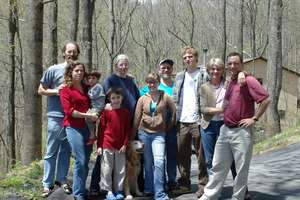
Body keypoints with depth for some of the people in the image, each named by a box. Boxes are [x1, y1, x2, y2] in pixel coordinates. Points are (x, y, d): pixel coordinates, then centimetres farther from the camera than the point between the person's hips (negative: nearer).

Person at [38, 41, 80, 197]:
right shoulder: (53, 70, -4)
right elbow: (40, 90, 0)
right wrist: (56, 91, -14)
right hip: (56, 117, -4)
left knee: (66, 151, 12)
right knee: (51, 152, 0)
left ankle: (62, 179, 24)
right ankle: (47, 184, 8)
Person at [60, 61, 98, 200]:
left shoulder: (86, 88, 17)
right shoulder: (66, 89, 0)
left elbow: (91, 105, 26)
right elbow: (68, 110, -9)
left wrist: (94, 116, 6)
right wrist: (87, 115, -14)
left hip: (87, 127, 6)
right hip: (74, 127, -6)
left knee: (86, 162, 8)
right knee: (80, 161, -11)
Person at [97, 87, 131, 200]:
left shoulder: (126, 112, 3)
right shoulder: (106, 112, -3)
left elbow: (128, 130, 5)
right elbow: (101, 129, -1)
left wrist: (125, 144, -2)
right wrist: (99, 145, -4)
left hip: (120, 146, 2)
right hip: (107, 145, -2)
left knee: (120, 170, 8)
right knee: (107, 169, 3)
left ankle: (118, 191, 18)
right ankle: (108, 191, 13)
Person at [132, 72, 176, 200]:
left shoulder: (165, 97, -1)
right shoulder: (142, 99, 4)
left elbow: (174, 111, 6)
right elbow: (137, 118, 3)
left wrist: (169, 126, 7)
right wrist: (132, 136, 3)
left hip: (159, 133, -2)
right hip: (144, 132, 2)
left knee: (159, 162, -13)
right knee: (148, 163, 10)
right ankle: (148, 189, 26)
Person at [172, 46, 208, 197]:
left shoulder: (203, 76, 0)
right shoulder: (179, 77, 16)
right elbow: (175, 99, 15)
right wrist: (174, 117, 6)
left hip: (197, 121, -5)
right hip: (181, 122, 5)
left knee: (201, 155, 1)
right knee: (182, 155, 9)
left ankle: (203, 185, 9)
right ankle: (184, 185, 19)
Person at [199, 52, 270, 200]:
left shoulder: (248, 80, -11)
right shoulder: (230, 82, 13)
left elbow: (265, 100, -17)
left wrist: (254, 118, -15)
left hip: (241, 131, -8)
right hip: (225, 129, 8)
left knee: (241, 168, 5)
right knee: (218, 166, 13)